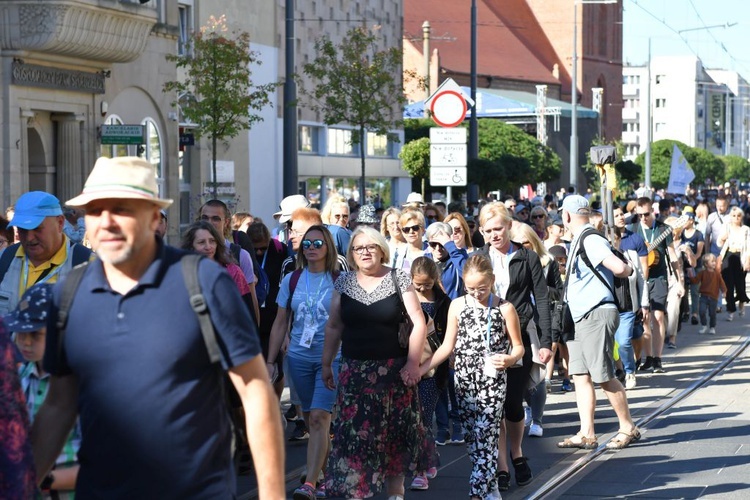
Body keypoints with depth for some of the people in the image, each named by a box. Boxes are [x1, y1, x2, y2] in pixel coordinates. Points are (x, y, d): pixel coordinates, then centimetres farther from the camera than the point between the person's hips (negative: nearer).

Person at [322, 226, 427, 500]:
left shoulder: (398, 279, -2)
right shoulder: (344, 282, 5)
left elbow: (418, 322, -3)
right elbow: (333, 327, 11)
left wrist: (413, 363, -10)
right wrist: (326, 363, 8)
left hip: (393, 369, -2)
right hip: (354, 370, 2)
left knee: (394, 433, 3)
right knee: (354, 433, -4)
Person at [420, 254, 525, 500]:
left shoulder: (505, 309, -4)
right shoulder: (457, 306, 5)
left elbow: (518, 346, 3)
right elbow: (447, 346, 10)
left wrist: (510, 359, -19)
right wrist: (422, 368, 2)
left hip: (492, 381, -4)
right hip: (464, 381, 4)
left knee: (485, 437, -10)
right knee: (472, 439, 8)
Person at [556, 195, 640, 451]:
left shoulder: (590, 240, -15)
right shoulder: (579, 241, 16)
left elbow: (619, 267, -26)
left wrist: (627, 269, -6)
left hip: (597, 315, -10)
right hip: (581, 317, 10)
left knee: (604, 376, -5)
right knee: (581, 375, 5)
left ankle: (628, 428, 7)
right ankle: (586, 434, 5)